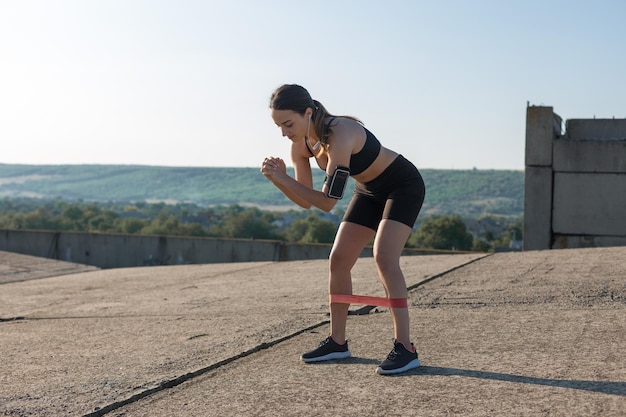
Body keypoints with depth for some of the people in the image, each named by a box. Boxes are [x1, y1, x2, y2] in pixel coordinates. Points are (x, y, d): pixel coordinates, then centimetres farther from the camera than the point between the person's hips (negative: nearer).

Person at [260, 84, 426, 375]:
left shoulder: (339, 135, -35)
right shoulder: (301, 146, -10)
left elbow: (328, 202, -35)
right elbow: (306, 201, -4)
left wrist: (284, 178, -36)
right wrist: (278, 180, -21)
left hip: (404, 184, -8)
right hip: (370, 190, 8)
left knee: (384, 258, -24)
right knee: (338, 260, 3)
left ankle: (404, 348, -20)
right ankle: (337, 342, 14)